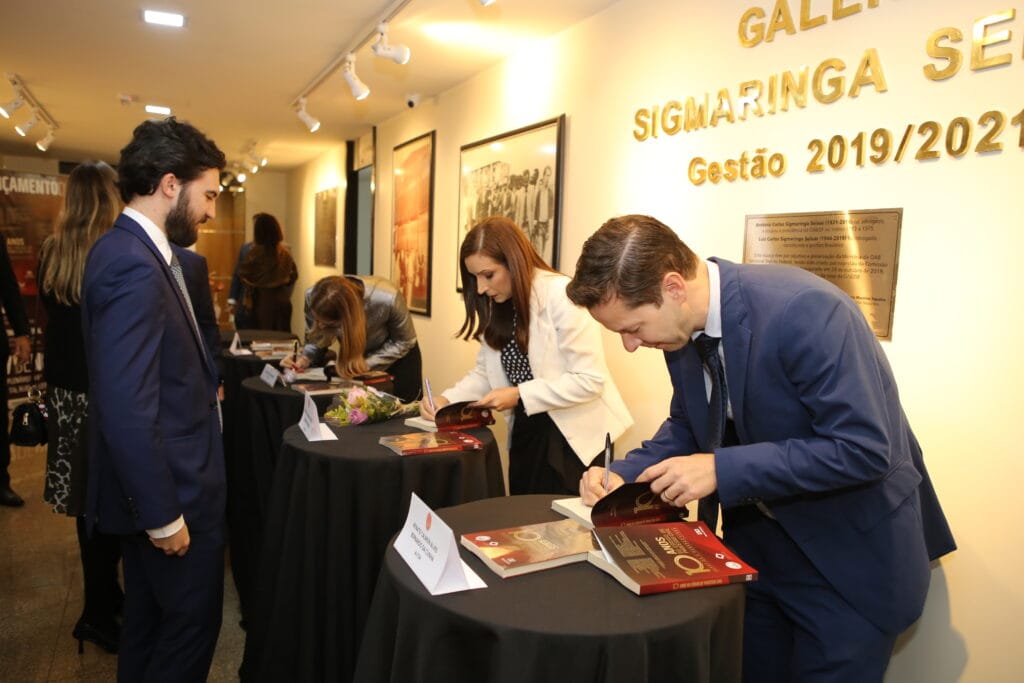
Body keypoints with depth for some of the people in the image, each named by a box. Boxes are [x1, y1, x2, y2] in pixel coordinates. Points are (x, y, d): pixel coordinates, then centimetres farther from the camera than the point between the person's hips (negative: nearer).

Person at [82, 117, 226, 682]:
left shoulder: (134, 252, 7)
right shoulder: (133, 266, -25)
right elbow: (127, 412, -28)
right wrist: (164, 514, -22)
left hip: (158, 484, 10)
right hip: (171, 488, -10)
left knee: (149, 621, 25)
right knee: (192, 625, 9)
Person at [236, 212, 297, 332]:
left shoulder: (255, 253, -13)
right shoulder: (285, 253, 0)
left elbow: (243, 275, 0)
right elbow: (293, 275, 11)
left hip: (262, 301, -4)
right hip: (282, 300, 4)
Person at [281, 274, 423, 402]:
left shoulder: (387, 299, -39)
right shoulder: (312, 297, -28)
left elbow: (404, 342, -21)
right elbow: (316, 339, -8)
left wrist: (367, 364, -30)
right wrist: (304, 358, -28)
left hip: (396, 357, -3)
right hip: (354, 356, 3)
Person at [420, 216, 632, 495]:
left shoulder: (563, 296, -19)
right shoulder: (498, 307, 5)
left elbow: (590, 380, -21)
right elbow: (484, 374, 7)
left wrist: (520, 395, -22)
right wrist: (446, 399, -10)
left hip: (574, 437, -7)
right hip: (525, 432, 7)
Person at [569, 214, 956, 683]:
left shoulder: (805, 311, -30)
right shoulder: (684, 327, -8)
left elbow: (863, 449, -29)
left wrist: (723, 470, -32)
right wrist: (625, 476, -11)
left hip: (849, 551, -6)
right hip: (757, 542, 6)